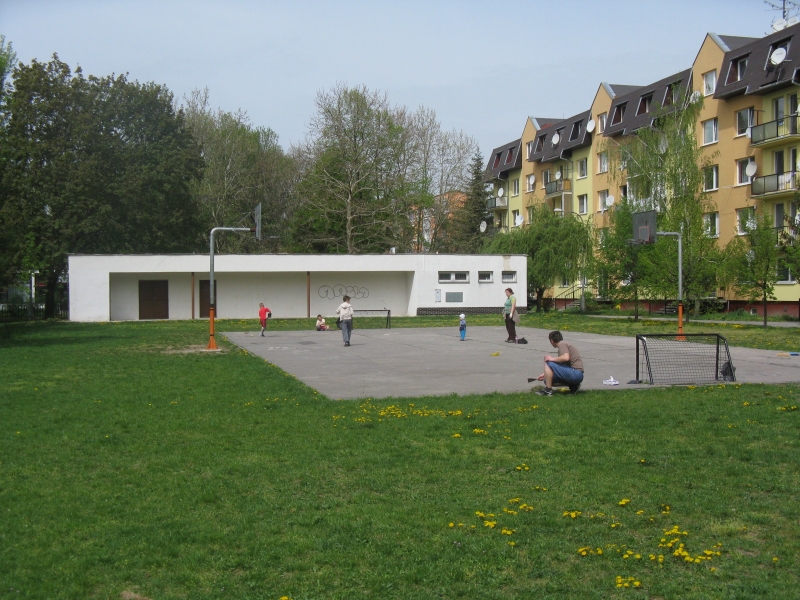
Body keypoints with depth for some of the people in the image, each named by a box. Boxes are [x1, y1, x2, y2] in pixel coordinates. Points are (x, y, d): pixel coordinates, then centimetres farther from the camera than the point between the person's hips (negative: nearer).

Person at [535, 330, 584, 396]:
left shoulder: (562, 344, -5)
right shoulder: (565, 344, 25)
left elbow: (566, 358, -27)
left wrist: (552, 359, -12)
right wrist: (545, 374, 39)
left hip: (575, 374, -9)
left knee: (548, 363, -8)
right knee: (548, 379, 11)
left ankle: (548, 390, -6)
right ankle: (573, 386, 8)